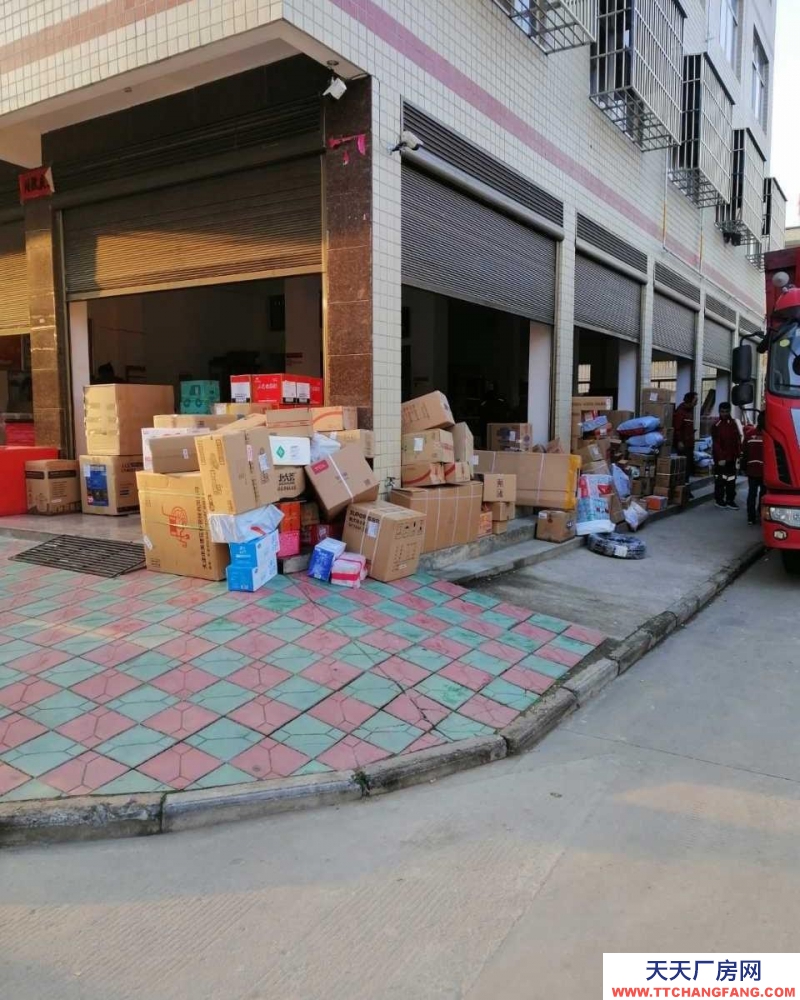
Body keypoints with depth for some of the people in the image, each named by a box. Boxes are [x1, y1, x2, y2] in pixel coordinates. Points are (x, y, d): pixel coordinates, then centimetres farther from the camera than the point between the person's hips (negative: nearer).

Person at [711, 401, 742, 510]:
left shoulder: (733, 424, 8)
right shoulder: (716, 426, -8)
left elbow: (737, 440, 10)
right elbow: (716, 443, -12)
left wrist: (738, 455, 2)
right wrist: (720, 457, -18)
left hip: (731, 457, 5)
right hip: (720, 457, -5)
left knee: (731, 480, 8)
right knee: (720, 479, 2)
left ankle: (730, 500, 15)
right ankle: (719, 500, 12)